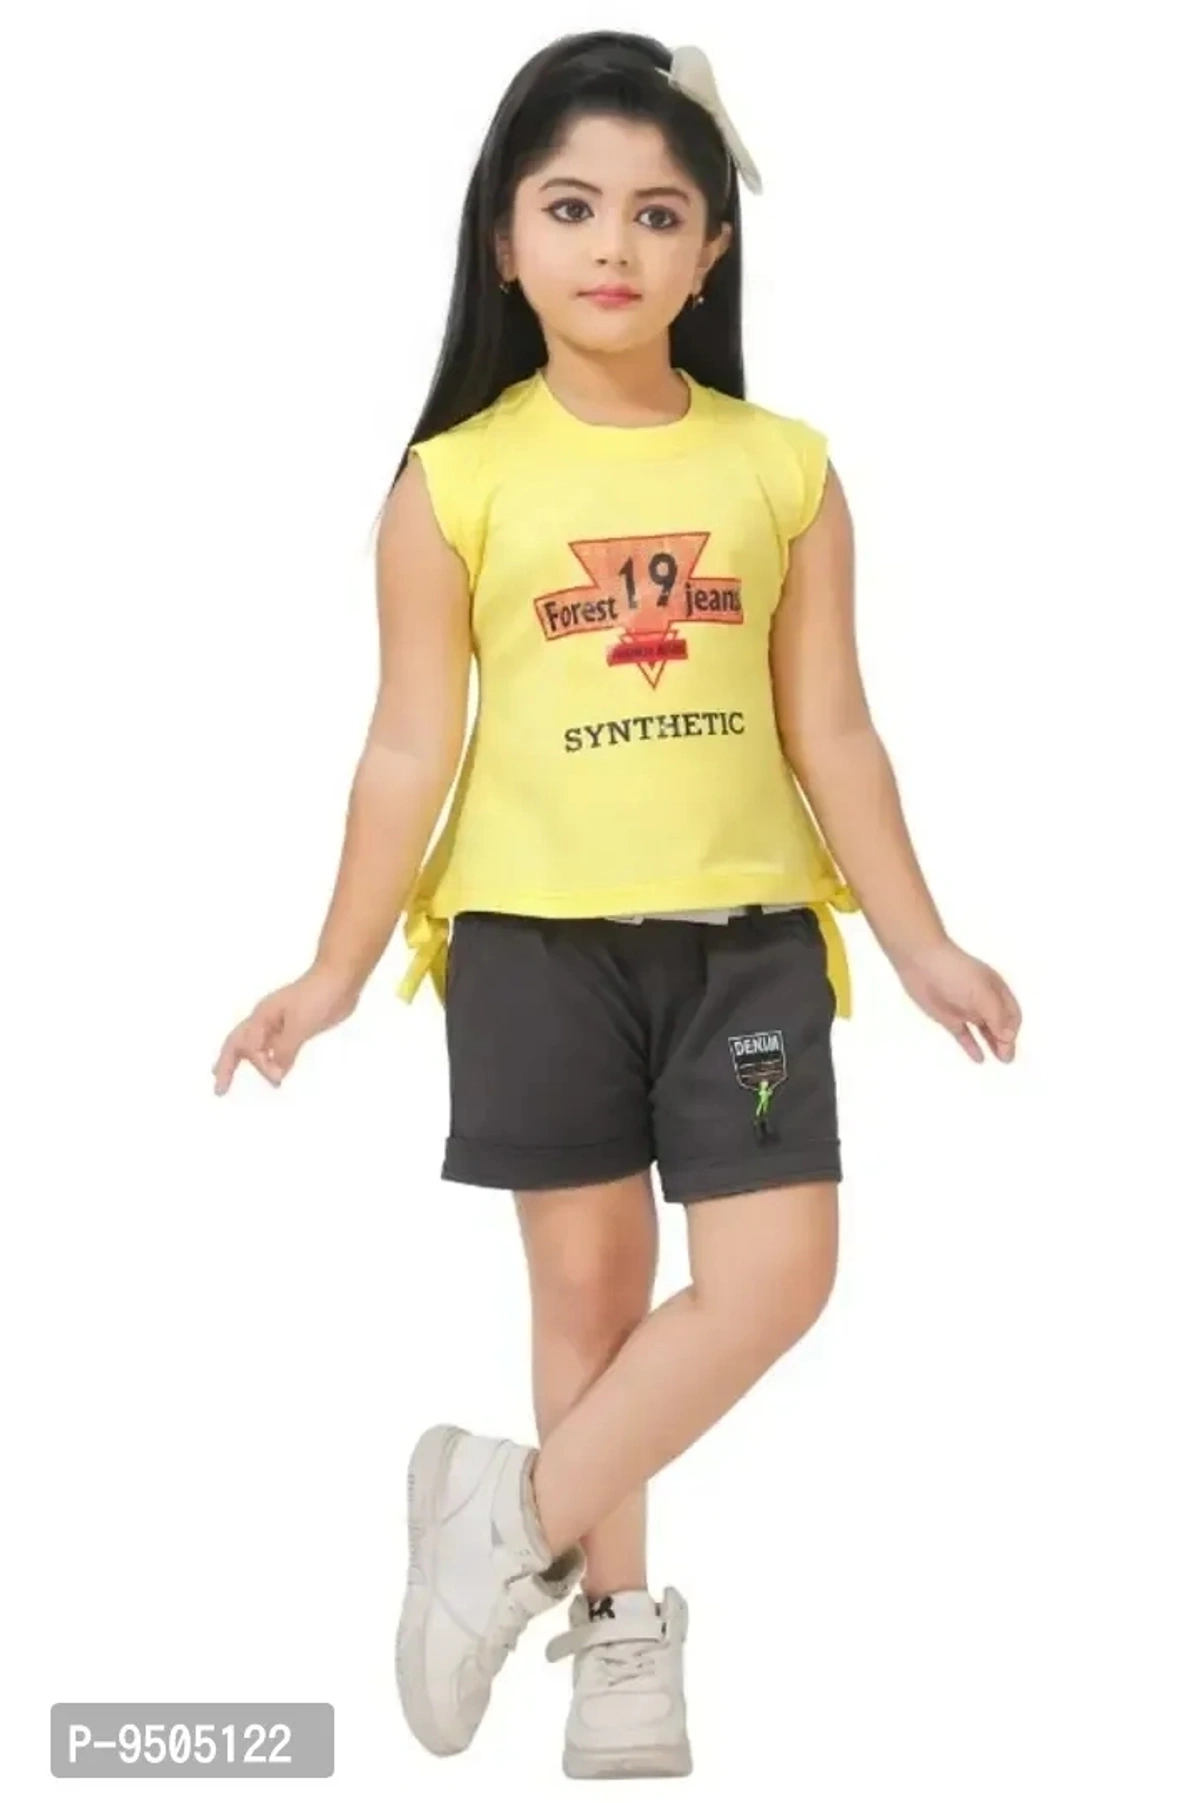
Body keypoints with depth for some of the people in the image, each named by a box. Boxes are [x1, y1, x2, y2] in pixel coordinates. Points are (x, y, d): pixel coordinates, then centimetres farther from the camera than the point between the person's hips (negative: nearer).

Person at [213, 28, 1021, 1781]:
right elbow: (412, 746, 0)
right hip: (536, 934, -1)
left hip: (743, 931, 2)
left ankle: (523, 1519, 10)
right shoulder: (458, 481, -3)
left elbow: (831, 730, 5)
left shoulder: (783, 467, 1)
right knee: (590, 1278, 7)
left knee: (775, 1274, -7)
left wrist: (924, 945, 4)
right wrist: (338, 970, -2)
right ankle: (619, 1619, 22)